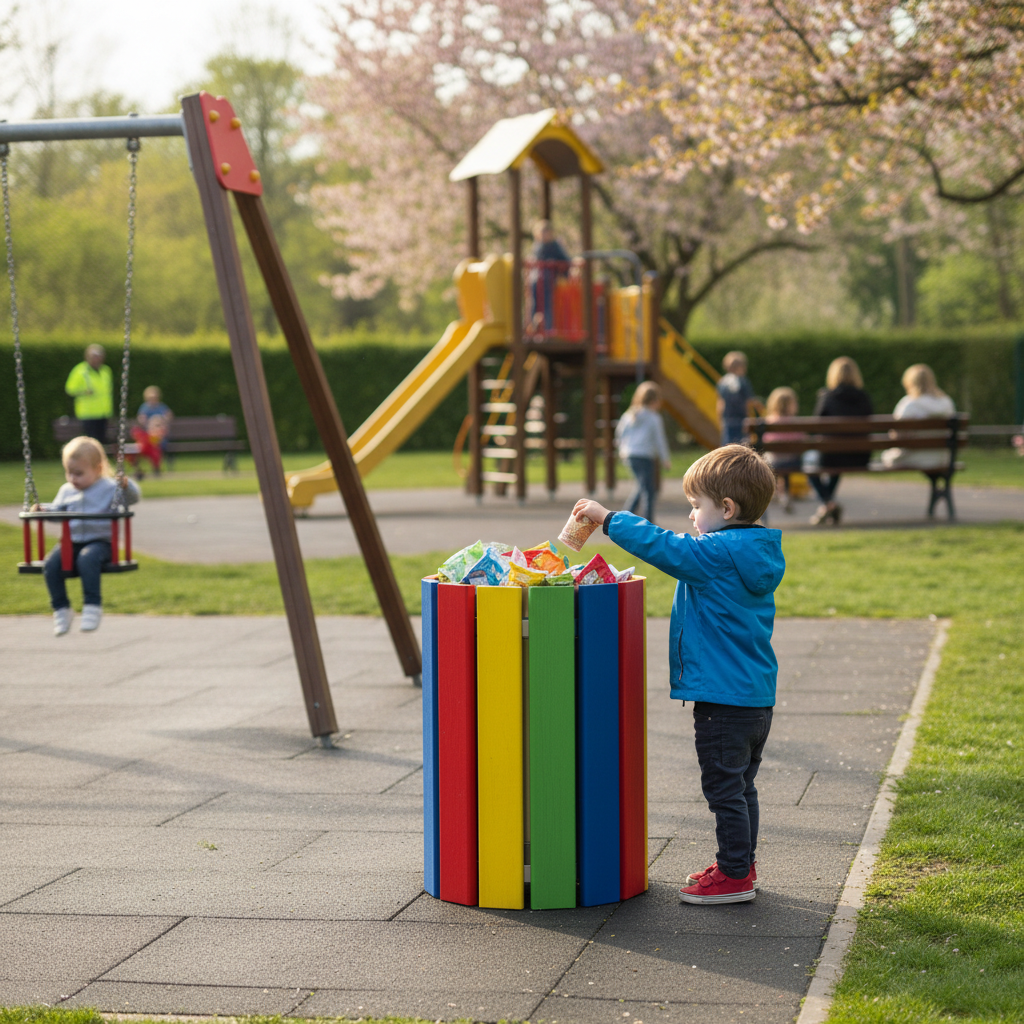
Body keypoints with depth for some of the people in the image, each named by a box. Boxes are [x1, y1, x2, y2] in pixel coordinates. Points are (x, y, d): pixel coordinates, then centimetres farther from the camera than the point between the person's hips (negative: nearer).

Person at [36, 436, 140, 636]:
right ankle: (61, 609, -10)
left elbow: (132, 497, -5)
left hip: (99, 542, -5)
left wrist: (126, 485, -25)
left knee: (87, 559, -38)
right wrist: (43, 509, 8)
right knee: (51, 564, -22)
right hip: (71, 542, 5)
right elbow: (57, 510, 27)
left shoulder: (110, 488, 3)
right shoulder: (66, 490, 18)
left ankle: (93, 606, -29)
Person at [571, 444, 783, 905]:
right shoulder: (756, 553, 10)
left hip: (723, 695, -10)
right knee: (741, 787, 18)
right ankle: (742, 865, 27)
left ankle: (734, 875, 5)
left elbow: (662, 546, -17)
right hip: (757, 693, 10)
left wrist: (608, 517, -9)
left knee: (724, 788, -1)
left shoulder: (718, 553, -18)